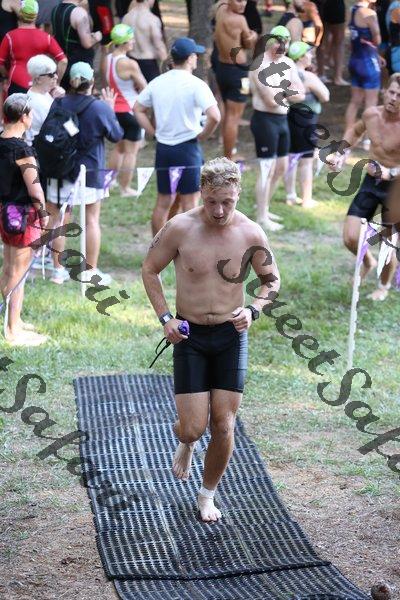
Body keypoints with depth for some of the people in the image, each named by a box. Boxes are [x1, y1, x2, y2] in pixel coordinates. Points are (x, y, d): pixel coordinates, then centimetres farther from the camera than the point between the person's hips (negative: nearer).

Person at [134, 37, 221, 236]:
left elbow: (138, 109, 12)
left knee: (163, 201, 14)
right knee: (189, 202, 3)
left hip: (163, 148, 5)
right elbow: (214, 116, -23)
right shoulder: (196, 85, -13)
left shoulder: (157, 82, 4)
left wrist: (154, 132, 10)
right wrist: (203, 135, -7)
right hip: (187, 148, -5)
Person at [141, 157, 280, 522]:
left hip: (231, 336, 1)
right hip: (189, 336, -1)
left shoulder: (251, 234, -8)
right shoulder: (180, 229, -13)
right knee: (193, 428, -6)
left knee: (224, 427, 1)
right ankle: (185, 444, 33)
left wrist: (253, 310, -11)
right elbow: (150, 270, 2)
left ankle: (208, 494, 24)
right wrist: (165, 317, -7)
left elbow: (272, 279, 8)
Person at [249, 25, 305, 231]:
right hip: (265, 120, -9)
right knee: (268, 169, -6)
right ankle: (262, 217, 2)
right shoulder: (260, 66, -15)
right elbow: (271, 100, -21)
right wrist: (289, 92, -4)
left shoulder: (288, 64, 9)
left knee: (281, 167, 17)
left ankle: (263, 206, 32)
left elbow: (301, 94, 2)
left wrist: (278, 93, -15)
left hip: (282, 120, 9)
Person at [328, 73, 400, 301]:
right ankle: (368, 262, 35)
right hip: (371, 182, 5)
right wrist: (341, 154, 6)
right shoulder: (371, 114, -8)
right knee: (350, 238, 0)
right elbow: (355, 131, 17)